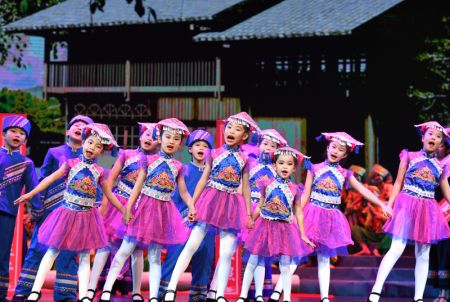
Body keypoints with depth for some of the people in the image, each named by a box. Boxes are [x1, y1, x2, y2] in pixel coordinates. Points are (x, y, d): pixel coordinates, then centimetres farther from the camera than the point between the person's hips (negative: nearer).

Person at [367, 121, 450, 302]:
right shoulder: (409, 157, 4)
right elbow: (398, 183, 4)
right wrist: (388, 205, -5)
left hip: (428, 211, 4)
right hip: (407, 205, -4)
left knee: (423, 255, 4)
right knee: (397, 248, -15)